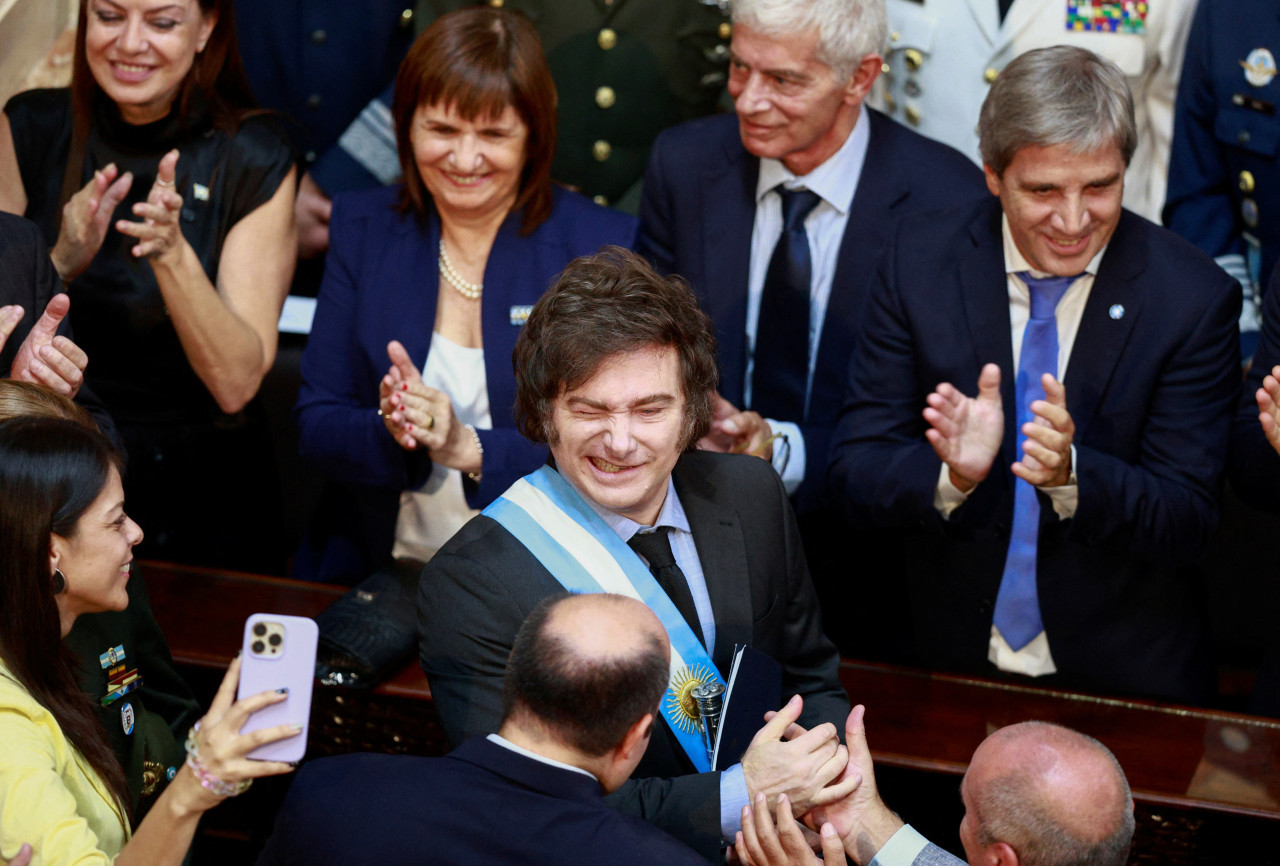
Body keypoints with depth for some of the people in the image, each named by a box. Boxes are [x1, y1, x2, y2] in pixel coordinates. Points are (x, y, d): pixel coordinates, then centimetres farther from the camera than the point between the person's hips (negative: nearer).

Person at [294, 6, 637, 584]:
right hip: (377, 574, 2)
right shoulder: (362, 229, 7)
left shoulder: (603, 249, -2)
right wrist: (392, 431, -15)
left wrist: (469, 449, -20)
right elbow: (314, 426, 5)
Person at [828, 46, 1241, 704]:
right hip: (946, 664, 0)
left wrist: (1071, 474, -26)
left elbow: (1187, 524, -7)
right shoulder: (920, 260, -2)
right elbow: (854, 465, -4)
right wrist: (953, 474, -24)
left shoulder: (1193, 297, -7)